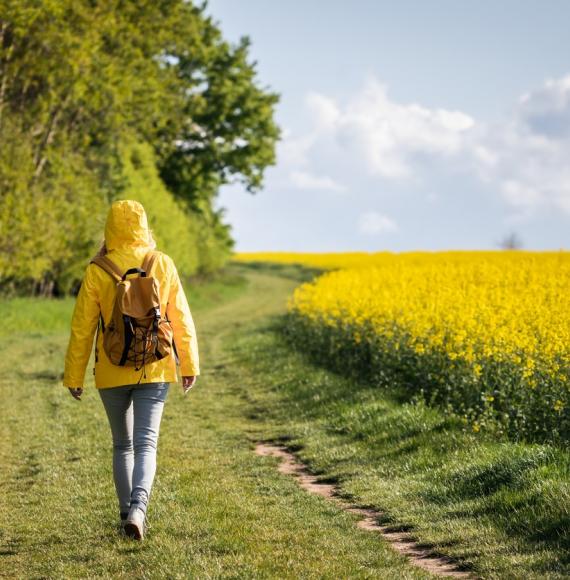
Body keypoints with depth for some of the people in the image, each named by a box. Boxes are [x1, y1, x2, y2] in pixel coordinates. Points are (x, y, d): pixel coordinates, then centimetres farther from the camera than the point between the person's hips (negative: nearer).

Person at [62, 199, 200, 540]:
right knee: (146, 445, -2)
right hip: (155, 371, 0)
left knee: (122, 445, 16)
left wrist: (74, 376, 4)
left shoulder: (98, 271, -7)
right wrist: (190, 365, 10)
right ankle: (138, 508, -23)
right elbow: (181, 320, 1)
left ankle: (128, 513, 18)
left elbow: (82, 328, -4)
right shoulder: (164, 265, -3)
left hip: (112, 373, 0)